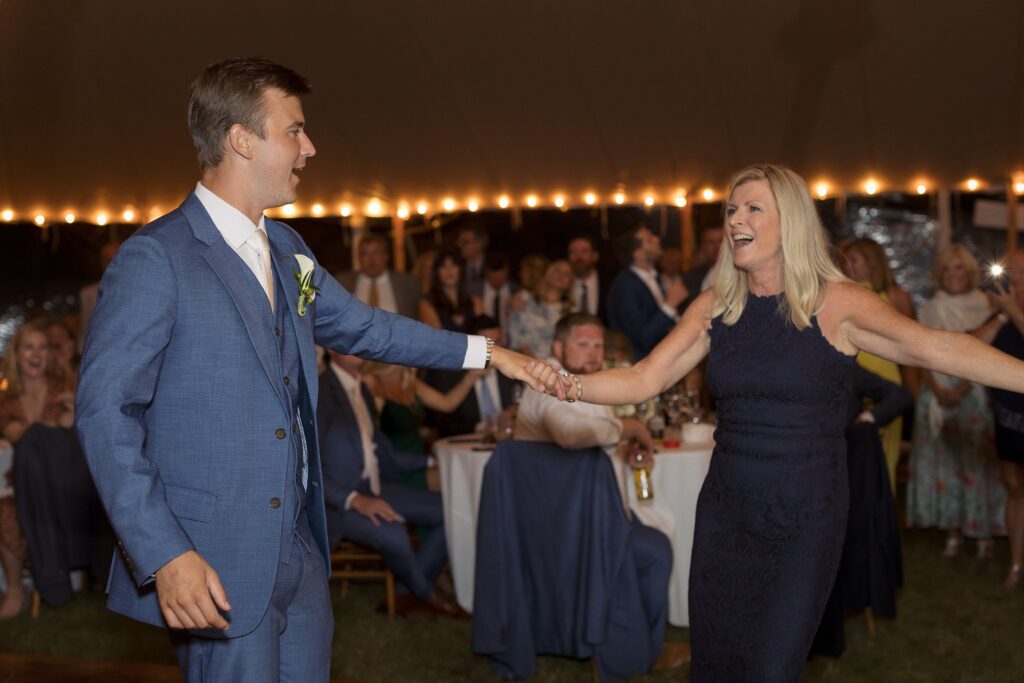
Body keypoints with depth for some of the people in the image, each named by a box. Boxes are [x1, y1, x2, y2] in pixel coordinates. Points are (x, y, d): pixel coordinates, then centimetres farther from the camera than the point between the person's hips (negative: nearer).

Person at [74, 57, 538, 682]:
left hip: (300, 548, 8)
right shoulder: (155, 259, -14)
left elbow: (358, 324, 23)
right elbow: (105, 411, -17)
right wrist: (165, 555, -23)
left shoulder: (285, 248, 11)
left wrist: (482, 352, 22)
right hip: (216, 565, -8)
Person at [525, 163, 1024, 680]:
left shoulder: (835, 303, -9)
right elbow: (645, 379, -3)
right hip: (724, 516, 4)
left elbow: (933, 347, -21)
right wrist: (568, 386, -21)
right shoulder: (713, 307, 3)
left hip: (804, 525, -4)